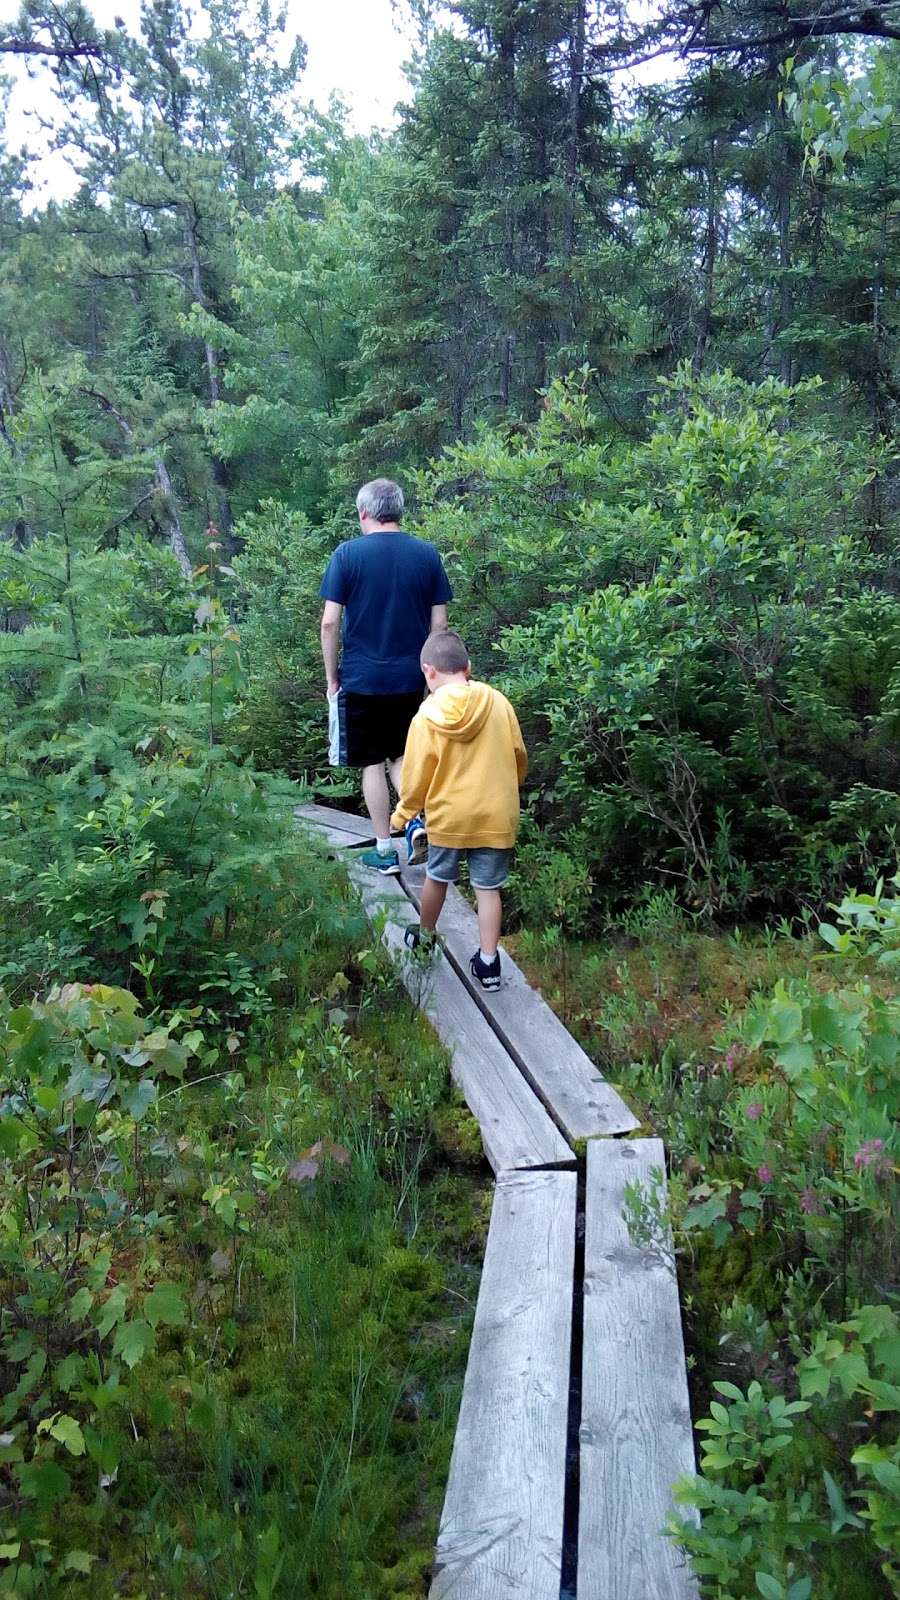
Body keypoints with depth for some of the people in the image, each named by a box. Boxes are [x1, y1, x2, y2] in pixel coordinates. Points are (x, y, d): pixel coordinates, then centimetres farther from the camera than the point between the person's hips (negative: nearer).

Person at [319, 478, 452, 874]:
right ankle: (416, 820, -2)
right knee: (401, 755, 20)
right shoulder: (427, 554, 0)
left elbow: (330, 622, -9)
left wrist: (331, 677, 2)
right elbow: (439, 623, 2)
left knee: (373, 763, 8)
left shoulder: (348, 553, -8)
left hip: (361, 678, -3)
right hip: (410, 677, 3)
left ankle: (385, 852, 14)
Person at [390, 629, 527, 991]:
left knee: (437, 879, 20)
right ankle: (488, 962, 10)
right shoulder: (498, 703, -7)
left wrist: (402, 813, 11)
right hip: (495, 815, 1)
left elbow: (416, 776, -6)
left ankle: (425, 937, 40)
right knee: (488, 888, 9)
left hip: (447, 816, -1)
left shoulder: (427, 717, -11)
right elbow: (518, 757, 3)